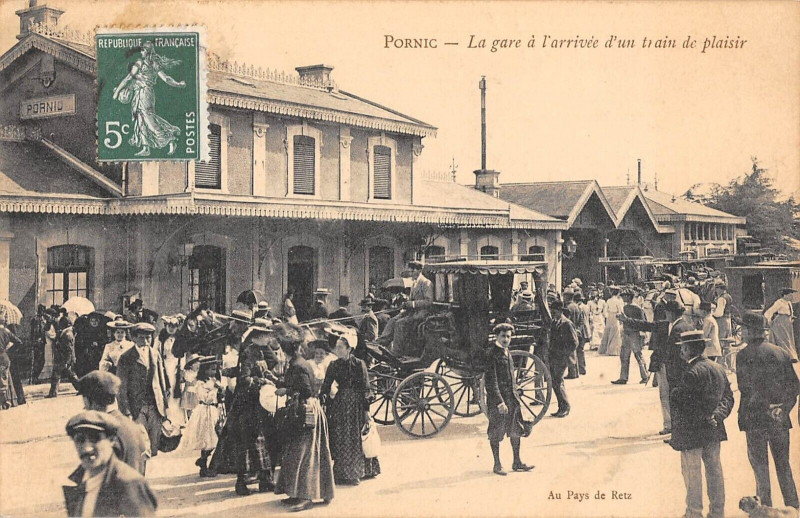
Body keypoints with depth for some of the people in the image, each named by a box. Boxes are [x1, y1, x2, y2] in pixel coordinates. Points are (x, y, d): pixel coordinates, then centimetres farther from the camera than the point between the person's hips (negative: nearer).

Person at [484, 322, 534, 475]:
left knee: (516, 431, 13)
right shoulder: (491, 354, -15)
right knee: (496, 434, 3)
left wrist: (516, 398, 17)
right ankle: (497, 465, 14)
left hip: (511, 398, 8)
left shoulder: (507, 352, 11)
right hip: (497, 399, -8)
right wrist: (500, 402, -21)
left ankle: (517, 462, 24)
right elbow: (491, 381, -18)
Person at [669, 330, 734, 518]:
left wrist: (674, 391, 0)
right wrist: (718, 415, -2)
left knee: (692, 473, 2)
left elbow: (680, 402, -19)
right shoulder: (718, 368, 6)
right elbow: (728, 397, 7)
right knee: (714, 470, 14)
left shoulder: (692, 372, -20)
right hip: (713, 429, 8)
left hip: (691, 431, -7)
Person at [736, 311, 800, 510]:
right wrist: (782, 408, -1)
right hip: (780, 419, 4)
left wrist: (766, 408, -10)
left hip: (754, 418, -4)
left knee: (760, 466, 5)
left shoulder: (743, 355, -9)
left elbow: (746, 388, -16)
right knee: (783, 464, 15)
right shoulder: (781, 352, 5)